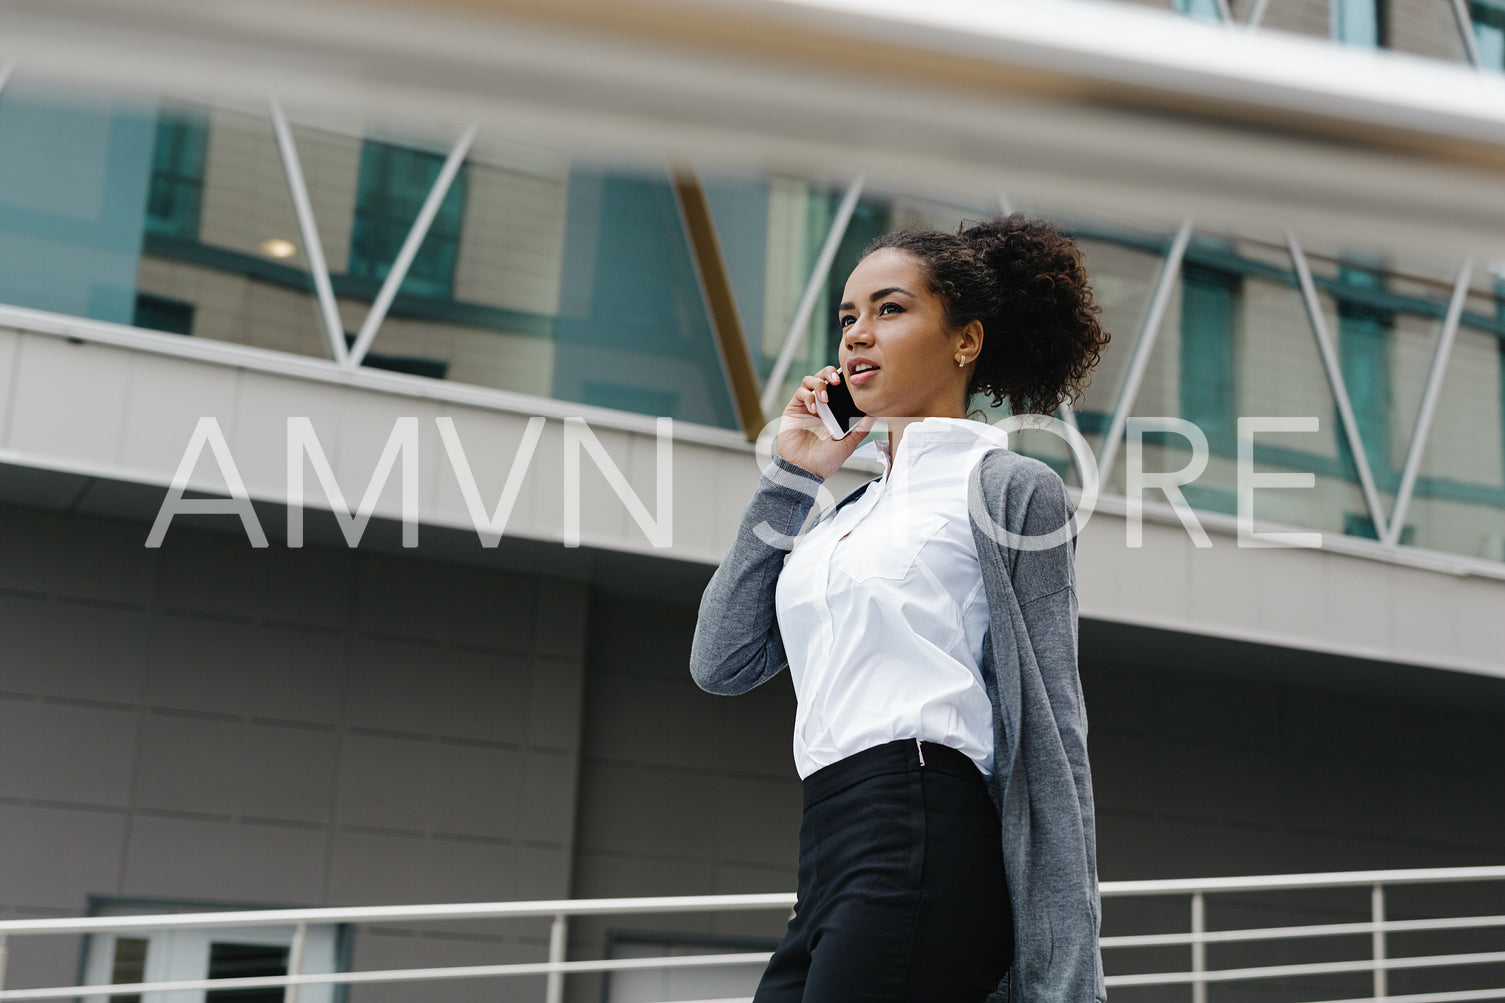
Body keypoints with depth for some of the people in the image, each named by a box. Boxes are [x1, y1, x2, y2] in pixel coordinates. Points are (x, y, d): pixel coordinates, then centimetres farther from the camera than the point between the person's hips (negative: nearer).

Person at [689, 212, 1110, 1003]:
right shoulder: (844, 517, 24)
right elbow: (721, 662, 15)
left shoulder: (1009, 489, 3)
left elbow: (1049, 736, -3)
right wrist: (787, 481, 15)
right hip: (831, 868, 7)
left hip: (920, 852, -7)